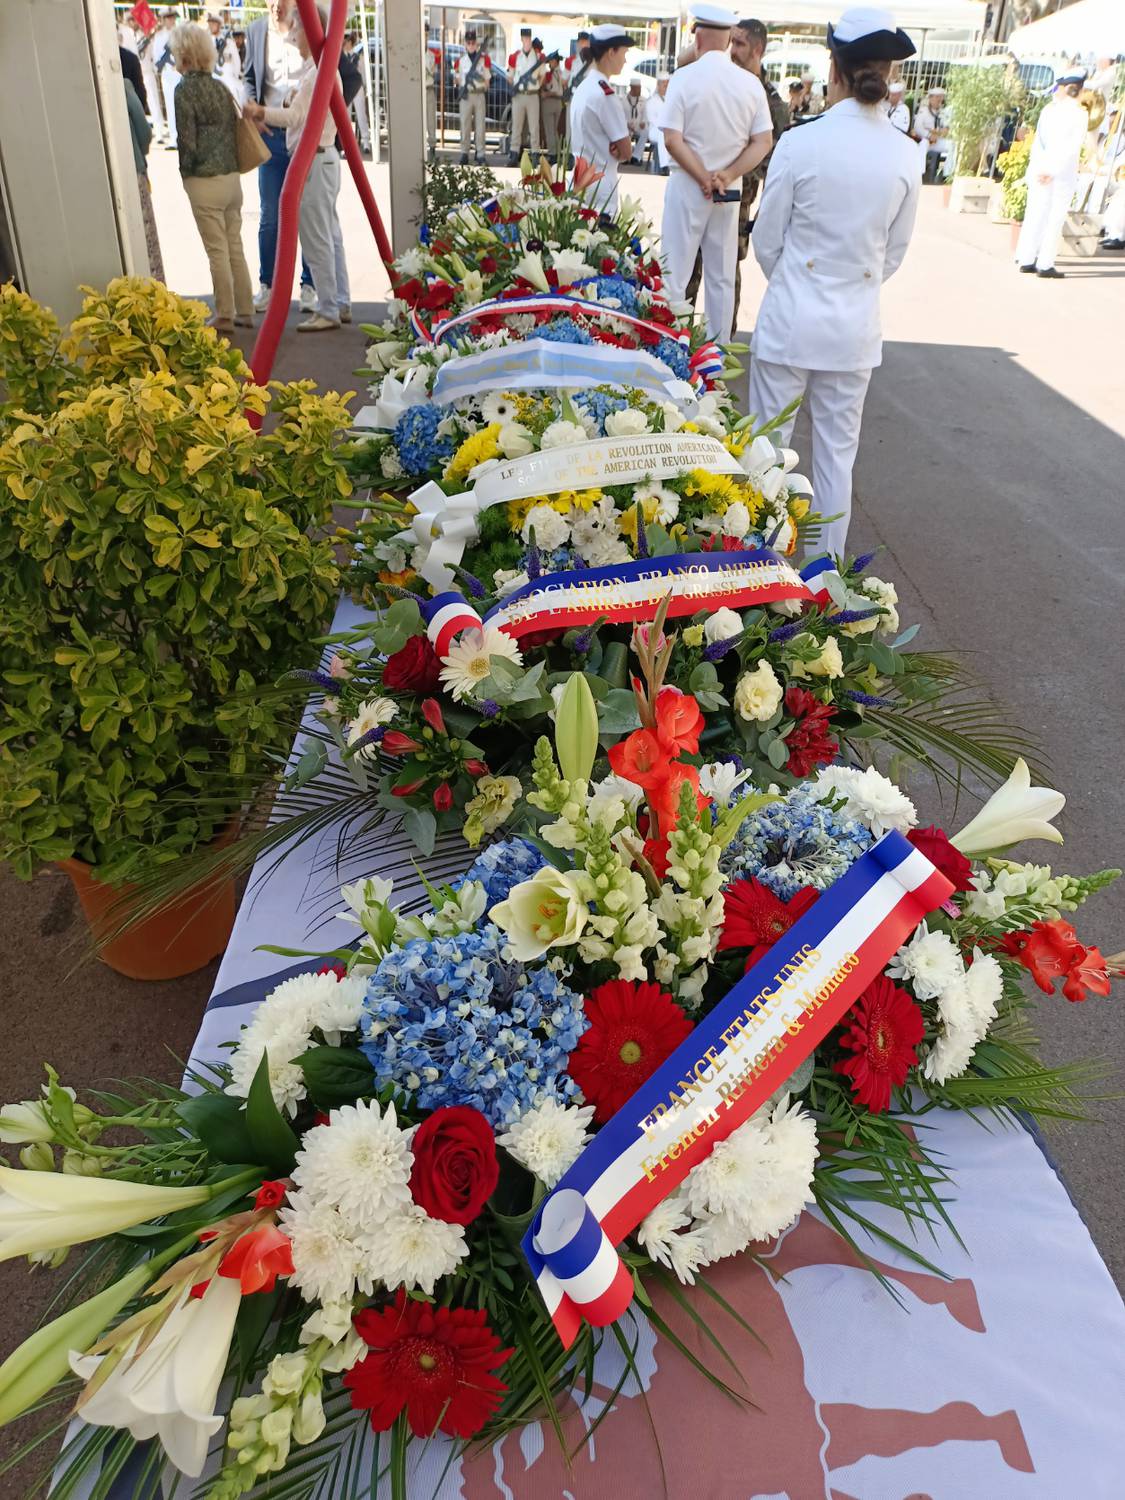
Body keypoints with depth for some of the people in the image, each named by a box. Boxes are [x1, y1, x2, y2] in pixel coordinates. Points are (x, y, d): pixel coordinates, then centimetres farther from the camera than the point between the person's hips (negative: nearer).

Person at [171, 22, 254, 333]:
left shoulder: (185, 89, -11)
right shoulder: (219, 86, 8)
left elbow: (187, 141, -13)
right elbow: (234, 129, 10)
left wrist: (186, 170, 3)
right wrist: (228, 163, 14)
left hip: (204, 181, -6)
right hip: (232, 176, 6)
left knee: (218, 252, -1)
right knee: (235, 247, 11)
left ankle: (224, 316, 6)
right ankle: (244, 312, 16)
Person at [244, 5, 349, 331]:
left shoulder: (316, 71, -15)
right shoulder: (318, 67, 16)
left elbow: (294, 117, -18)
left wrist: (260, 112, -8)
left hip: (313, 160, -10)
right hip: (323, 156, 10)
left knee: (317, 239, -7)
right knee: (330, 234, 13)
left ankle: (328, 311, -4)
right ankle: (339, 302, 20)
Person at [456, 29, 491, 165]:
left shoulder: (484, 58, 3)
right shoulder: (460, 59, 6)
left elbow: (487, 78, 7)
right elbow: (457, 77, 12)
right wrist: (462, 88, 0)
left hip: (479, 94, -1)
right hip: (465, 95, 1)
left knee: (480, 125, -1)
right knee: (465, 124, 2)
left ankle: (481, 155, 0)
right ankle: (464, 153, 7)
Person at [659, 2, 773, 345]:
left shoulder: (684, 78, -9)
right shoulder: (750, 83, 0)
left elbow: (672, 140, -15)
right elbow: (763, 142, -1)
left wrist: (704, 180, -12)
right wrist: (726, 177, -7)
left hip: (688, 186, -3)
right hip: (730, 189, 4)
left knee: (675, 272, 3)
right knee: (722, 276, 11)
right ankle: (718, 350, 17)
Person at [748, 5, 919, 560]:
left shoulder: (800, 143, -12)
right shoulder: (906, 154, -2)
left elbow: (766, 239, -2)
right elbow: (895, 250, 8)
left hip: (791, 319, -3)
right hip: (857, 325, 3)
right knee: (837, 451, 13)